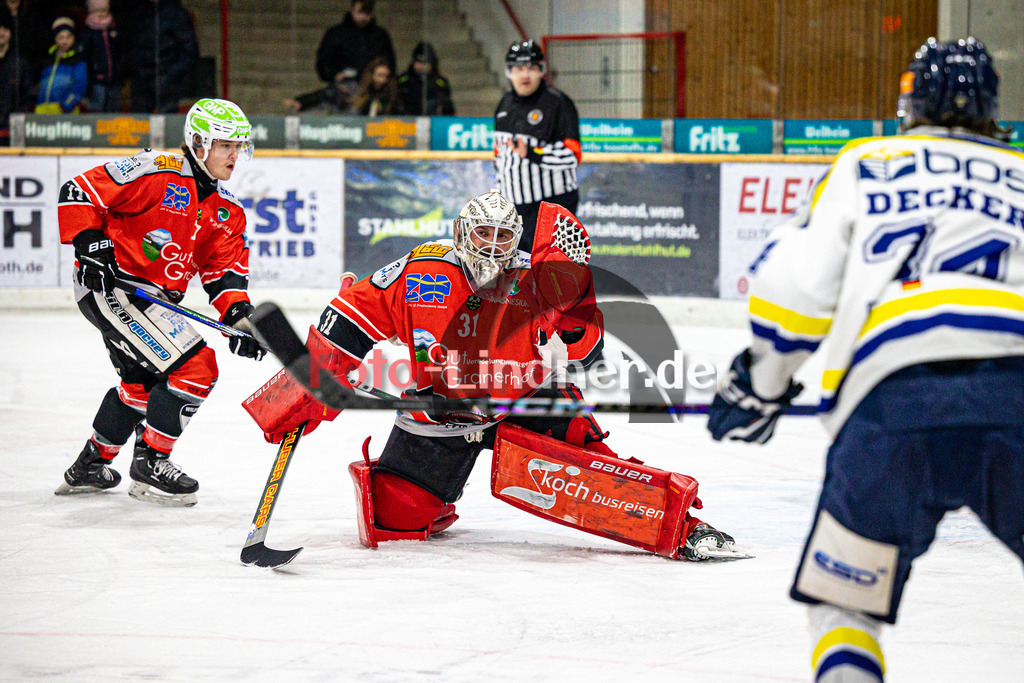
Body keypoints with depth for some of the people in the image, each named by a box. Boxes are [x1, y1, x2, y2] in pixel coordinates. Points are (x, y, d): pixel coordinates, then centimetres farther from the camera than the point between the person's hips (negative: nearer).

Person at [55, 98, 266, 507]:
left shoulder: (227, 212, 8)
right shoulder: (158, 173, -17)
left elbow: (225, 272, 6)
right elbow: (78, 193, -15)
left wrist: (239, 316, -11)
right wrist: (90, 244, -23)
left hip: (153, 299, 10)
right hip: (109, 285, -10)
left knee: (143, 382, 26)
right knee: (194, 369, -15)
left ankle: (89, 467, 43)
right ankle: (149, 467, -5)